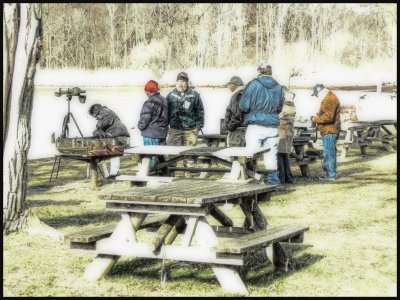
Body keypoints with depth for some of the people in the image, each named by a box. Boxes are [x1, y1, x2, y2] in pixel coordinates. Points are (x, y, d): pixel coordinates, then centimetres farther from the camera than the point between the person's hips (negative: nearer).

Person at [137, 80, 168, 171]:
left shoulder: (149, 103, -16)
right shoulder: (164, 100, 10)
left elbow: (144, 119, -16)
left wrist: (140, 126, 2)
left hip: (151, 135, -8)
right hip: (162, 133, 8)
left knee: (151, 157, -5)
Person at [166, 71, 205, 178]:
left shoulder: (194, 95, 2)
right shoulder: (171, 95, 8)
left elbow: (200, 111, 4)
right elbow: (166, 111, 11)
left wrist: (199, 126, -1)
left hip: (190, 129, -1)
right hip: (175, 128, 1)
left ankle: (188, 171, 13)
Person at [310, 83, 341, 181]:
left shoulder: (330, 99, -16)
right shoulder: (328, 98, 19)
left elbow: (328, 117, -23)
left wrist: (315, 119, -12)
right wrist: (317, 116, 10)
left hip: (329, 131, -11)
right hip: (328, 130, 11)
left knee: (328, 153, -9)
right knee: (330, 152, 14)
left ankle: (331, 174, -7)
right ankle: (330, 173, 20)